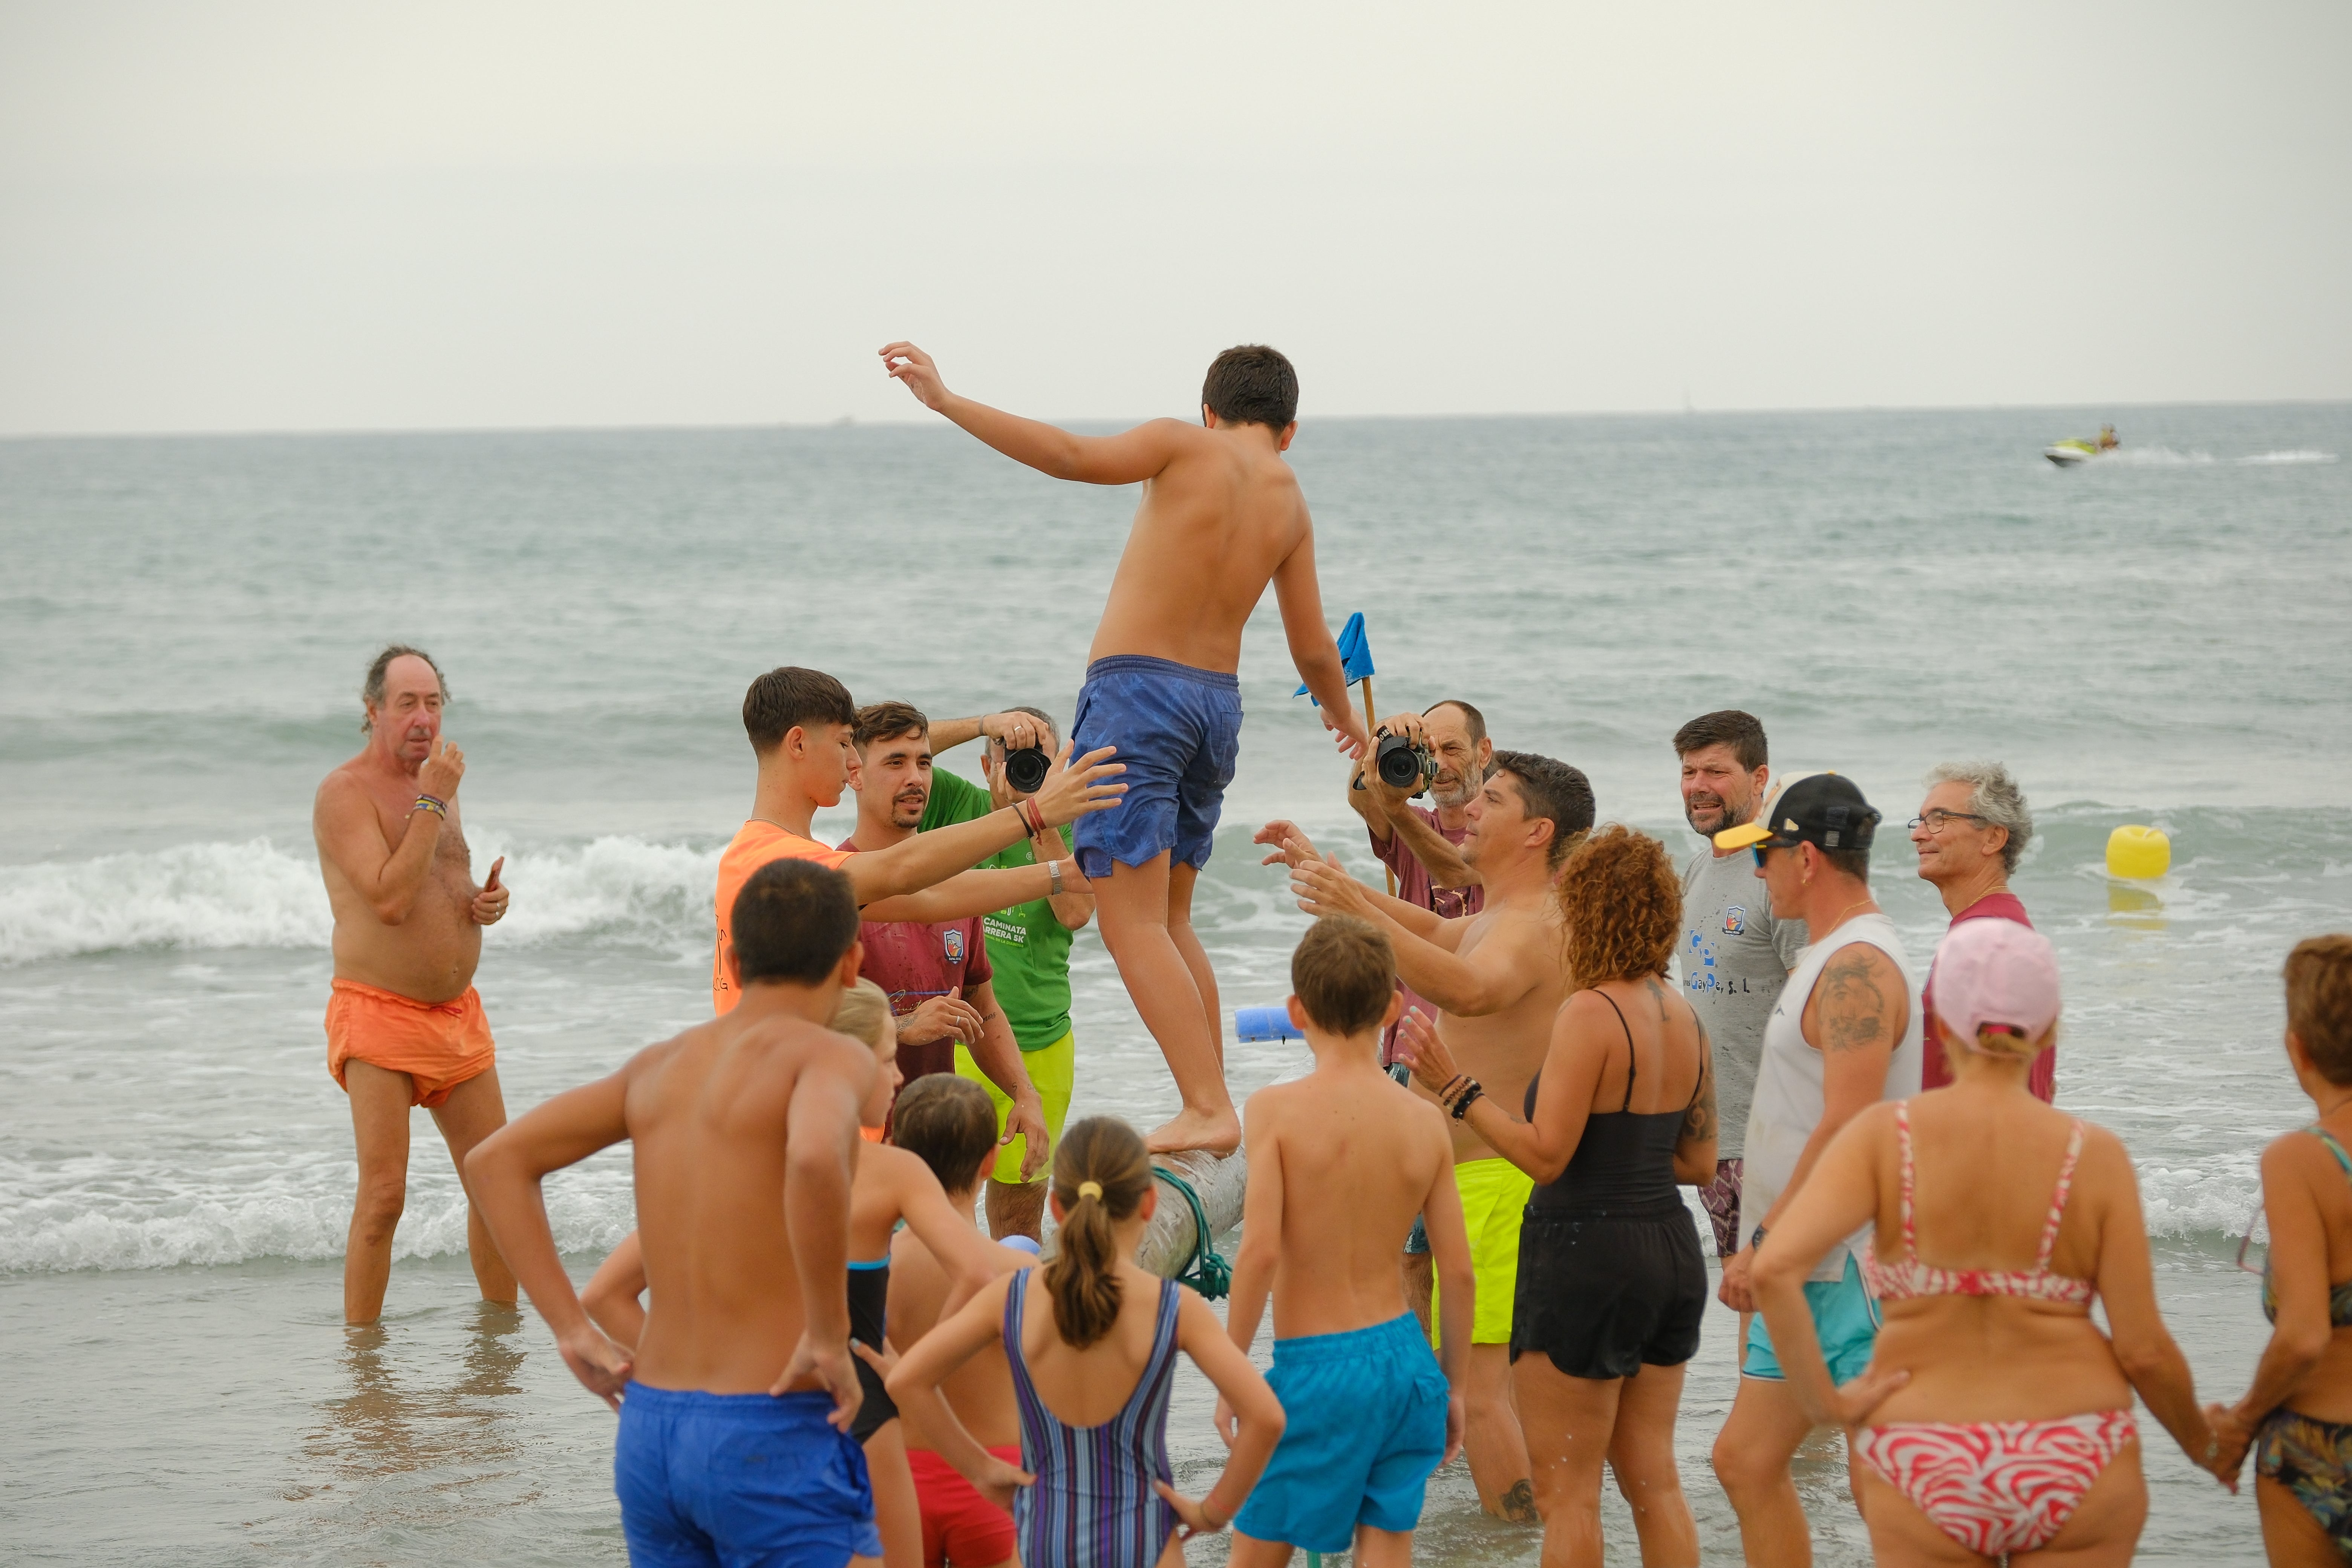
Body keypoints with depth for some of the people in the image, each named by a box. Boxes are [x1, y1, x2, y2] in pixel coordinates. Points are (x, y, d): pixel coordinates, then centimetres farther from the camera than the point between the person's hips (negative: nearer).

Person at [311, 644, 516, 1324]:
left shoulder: (433, 785, 15)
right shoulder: (345, 793, -11)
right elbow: (390, 898, -22)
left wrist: (486, 900, 4)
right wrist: (434, 802, -19)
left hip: (458, 1014, 7)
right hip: (379, 1014, -7)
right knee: (383, 1195, -13)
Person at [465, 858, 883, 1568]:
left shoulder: (664, 1063, 12)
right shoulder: (830, 1057, -9)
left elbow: (493, 1161, 15)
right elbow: (816, 1159, -33)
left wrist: (574, 1333, 10)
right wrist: (830, 1337, -21)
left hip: (651, 1431, 7)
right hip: (775, 1446, -7)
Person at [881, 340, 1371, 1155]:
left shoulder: (1186, 446, -3)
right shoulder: (1290, 502, 11)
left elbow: (1073, 457, -18)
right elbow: (1314, 649, 16)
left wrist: (948, 401, -16)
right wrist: (1344, 715, 37)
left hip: (1137, 690, -6)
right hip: (1218, 700, 6)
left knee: (1133, 925, -6)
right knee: (1170, 919, 21)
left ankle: (1209, 1110, -14)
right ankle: (1212, 1101, 20)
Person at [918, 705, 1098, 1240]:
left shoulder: (1070, 833, 2)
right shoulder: (956, 805, 1)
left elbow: (1076, 912, -16)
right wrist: (985, 723, -20)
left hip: (1041, 1048, 2)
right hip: (950, 1041, -1)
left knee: (1020, 1225, 11)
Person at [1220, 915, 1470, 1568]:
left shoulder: (1276, 1110, -12)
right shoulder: (1425, 1122, 0)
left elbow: (1260, 1251, -18)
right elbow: (1458, 1270, 2)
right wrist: (1453, 1385, 15)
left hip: (1317, 1368, -4)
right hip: (1403, 1356, 4)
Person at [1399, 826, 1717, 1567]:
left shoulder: (1590, 1013, -16)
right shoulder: (1684, 1017, 8)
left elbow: (1546, 1155, -19)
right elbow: (1700, 1163, 12)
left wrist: (1456, 1088, -15)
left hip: (1586, 1254, -8)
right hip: (1671, 1249, 8)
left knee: (1566, 1490, 2)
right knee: (1653, 1476, 14)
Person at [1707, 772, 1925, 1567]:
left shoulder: (1858, 966, -17)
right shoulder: (1833, 957, 16)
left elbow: (1847, 1128, -26)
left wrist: (1767, 1242, -23)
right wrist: (1767, 1248, 22)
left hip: (1851, 1269, -11)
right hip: (1803, 1269, 11)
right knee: (1747, 1461, 12)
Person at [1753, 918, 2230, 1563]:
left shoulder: (1886, 1136, -6)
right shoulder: (2094, 1156, -6)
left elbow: (1774, 1270, -19)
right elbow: (2143, 1350, -5)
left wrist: (1824, 1403, -7)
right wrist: (2203, 1443, 12)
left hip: (1924, 1477, 0)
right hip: (2073, 1465, 0)